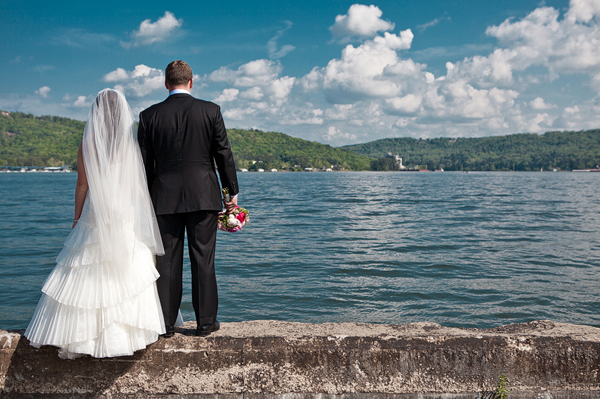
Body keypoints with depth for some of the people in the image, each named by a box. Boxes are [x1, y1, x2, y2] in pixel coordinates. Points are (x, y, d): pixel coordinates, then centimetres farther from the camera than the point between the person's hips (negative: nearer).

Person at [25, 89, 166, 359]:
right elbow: (139, 185, 1)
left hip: (95, 217, 0)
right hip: (128, 218, 1)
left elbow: (82, 185, -1)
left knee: (88, 277, 7)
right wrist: (142, 215, 13)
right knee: (130, 275, 7)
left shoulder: (88, 144, -4)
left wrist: (77, 218, 9)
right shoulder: (132, 144, -2)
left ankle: (81, 337, 11)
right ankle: (129, 333, 12)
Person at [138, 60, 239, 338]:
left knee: (167, 261, 7)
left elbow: (144, 163, 4)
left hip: (165, 198, 1)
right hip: (203, 197, -1)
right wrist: (232, 192, 9)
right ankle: (205, 321, 11)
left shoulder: (149, 115, 2)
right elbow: (224, 154, 0)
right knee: (203, 259, 5)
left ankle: (166, 323, 12)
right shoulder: (210, 111, -1)